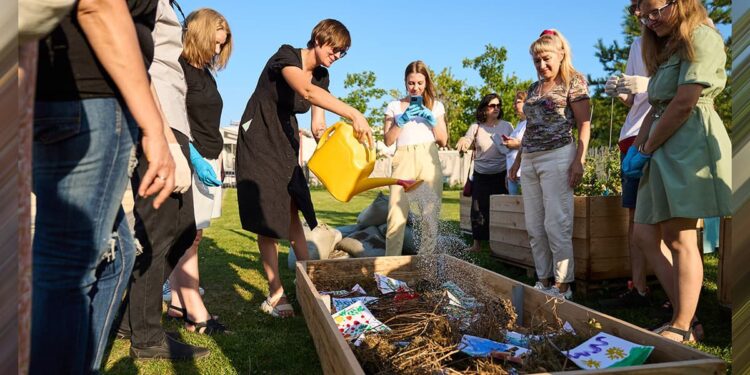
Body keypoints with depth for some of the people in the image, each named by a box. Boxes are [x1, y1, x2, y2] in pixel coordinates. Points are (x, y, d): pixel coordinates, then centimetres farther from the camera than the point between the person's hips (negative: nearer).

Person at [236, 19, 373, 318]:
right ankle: (275, 294, 1)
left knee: (292, 214, 8)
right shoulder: (287, 55, -18)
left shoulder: (321, 75, 4)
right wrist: (354, 114, -50)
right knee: (268, 218, -7)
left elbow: (318, 126, 2)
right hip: (259, 143, -7)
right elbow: (307, 91, -40)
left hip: (286, 145, 7)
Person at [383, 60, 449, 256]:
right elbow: (388, 140, 7)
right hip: (403, 159, -1)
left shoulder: (436, 106, 17)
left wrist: (432, 119, -1)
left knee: (430, 215, -4)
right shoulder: (394, 106, 14)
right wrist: (402, 120, -6)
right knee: (396, 214, -11)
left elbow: (443, 141, 13)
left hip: (429, 160, 1)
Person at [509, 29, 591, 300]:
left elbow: (585, 125, -5)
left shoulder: (573, 82, 1)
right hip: (530, 160, 7)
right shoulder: (533, 89, 20)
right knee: (534, 227, 6)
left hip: (557, 157, -7)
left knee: (556, 225, -8)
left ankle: (562, 285, 1)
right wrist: (518, 160, 21)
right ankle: (543, 281, 14)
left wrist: (579, 161, -15)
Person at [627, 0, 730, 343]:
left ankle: (681, 328, 0)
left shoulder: (701, 37, -2)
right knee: (644, 236, 4)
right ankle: (683, 319, 10)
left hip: (690, 144, -9)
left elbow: (685, 103, -13)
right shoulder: (667, 50, 26)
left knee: (680, 239, -8)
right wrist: (635, 148, 7)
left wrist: (648, 148, -7)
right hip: (662, 151, 9)